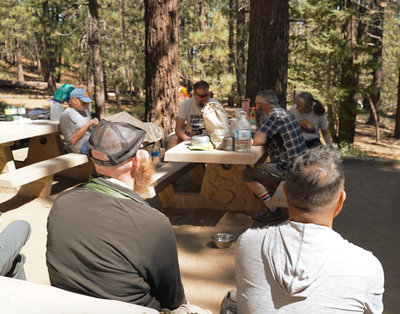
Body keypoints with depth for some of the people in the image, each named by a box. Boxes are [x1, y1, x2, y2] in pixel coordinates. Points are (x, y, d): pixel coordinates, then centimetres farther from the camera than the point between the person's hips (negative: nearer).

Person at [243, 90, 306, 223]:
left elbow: (258, 140, -25)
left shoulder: (275, 116, -17)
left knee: (248, 174, -6)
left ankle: (273, 210, 0)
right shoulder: (285, 112, 14)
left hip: (288, 168, -10)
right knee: (262, 169, 30)